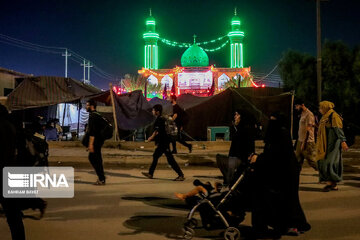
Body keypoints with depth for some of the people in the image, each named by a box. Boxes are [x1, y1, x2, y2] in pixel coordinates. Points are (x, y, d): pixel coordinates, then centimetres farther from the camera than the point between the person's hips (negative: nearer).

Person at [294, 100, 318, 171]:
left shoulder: (309, 114, -15)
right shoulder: (302, 114, 15)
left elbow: (308, 130, -20)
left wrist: (304, 143, -22)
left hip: (307, 142, -9)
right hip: (300, 141, 9)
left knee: (311, 161, -3)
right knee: (298, 160, 10)